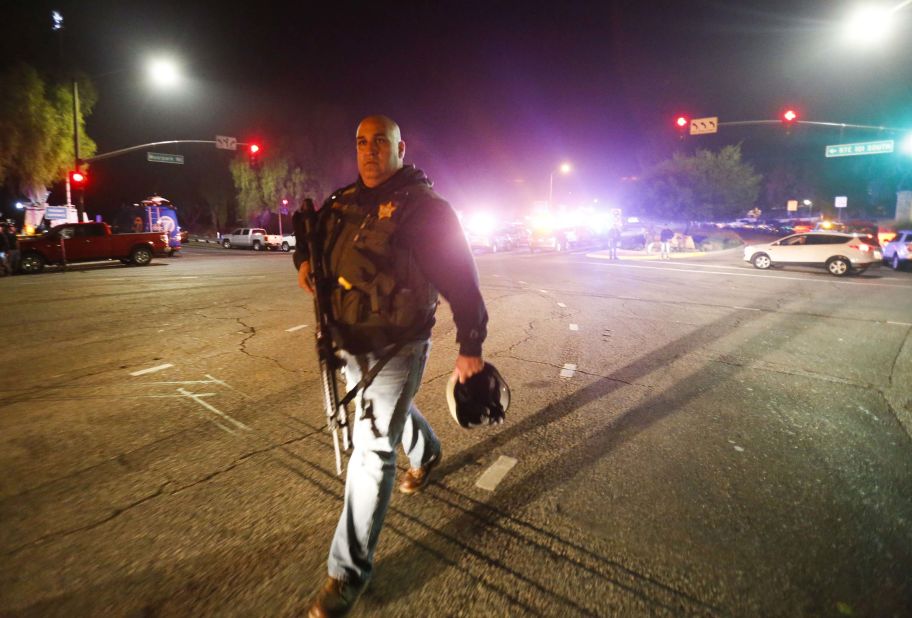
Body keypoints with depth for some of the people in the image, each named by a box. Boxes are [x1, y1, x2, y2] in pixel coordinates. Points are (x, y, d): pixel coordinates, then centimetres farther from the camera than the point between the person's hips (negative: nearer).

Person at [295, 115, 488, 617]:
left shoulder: (424, 208, -13)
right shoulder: (344, 201, 5)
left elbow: (460, 278, -13)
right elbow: (309, 228, 24)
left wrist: (470, 347, -13)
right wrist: (304, 259, 1)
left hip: (395, 348, -7)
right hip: (347, 341, 7)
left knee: (372, 451, -3)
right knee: (391, 411, 29)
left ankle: (349, 572, 12)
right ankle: (425, 453, 61)